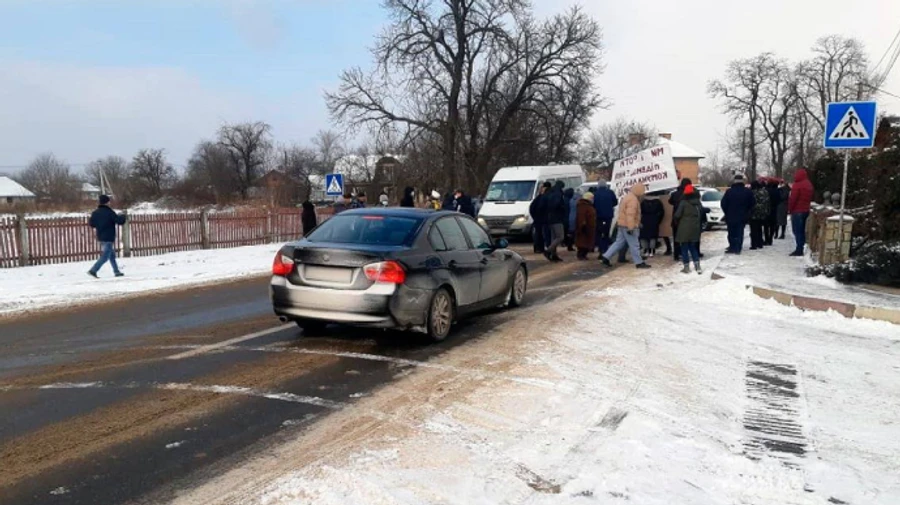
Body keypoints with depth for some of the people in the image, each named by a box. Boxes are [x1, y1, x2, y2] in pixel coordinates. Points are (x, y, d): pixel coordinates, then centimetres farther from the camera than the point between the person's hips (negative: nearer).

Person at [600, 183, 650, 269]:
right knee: (634, 245, -2)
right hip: (628, 226, -10)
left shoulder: (629, 197, 17)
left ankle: (606, 257, 8)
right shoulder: (633, 199, -17)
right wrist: (631, 228, -29)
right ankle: (639, 263, 5)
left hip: (622, 224, 10)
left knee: (619, 243, 12)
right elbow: (630, 215, -26)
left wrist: (637, 223, 32)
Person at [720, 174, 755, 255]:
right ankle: (738, 248, 5)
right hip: (742, 217, 1)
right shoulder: (748, 192, -2)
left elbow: (723, 203, -6)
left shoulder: (729, 191, -9)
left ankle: (732, 247, 8)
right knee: (740, 233, 6)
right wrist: (746, 213, 15)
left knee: (731, 233, 8)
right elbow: (752, 204, 3)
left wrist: (727, 213, 8)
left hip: (731, 216, -1)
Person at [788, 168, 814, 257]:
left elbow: (793, 199, -18)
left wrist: (789, 209, -8)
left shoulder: (797, 185, -16)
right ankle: (801, 248, 15)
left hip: (797, 211, -9)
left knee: (797, 231, -7)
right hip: (806, 210, 9)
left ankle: (799, 250, -9)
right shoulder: (809, 184, 12)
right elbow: (810, 197, 18)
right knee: (802, 230, 13)